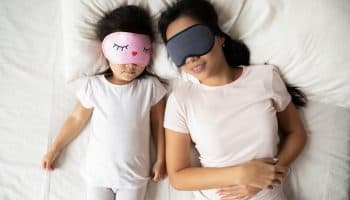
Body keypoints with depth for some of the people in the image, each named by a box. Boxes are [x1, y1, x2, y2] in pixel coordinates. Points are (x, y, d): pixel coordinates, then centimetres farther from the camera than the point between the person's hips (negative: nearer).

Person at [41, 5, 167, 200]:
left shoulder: (150, 86, -9)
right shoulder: (94, 85, -8)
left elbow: (158, 124, -1)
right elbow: (77, 119, 4)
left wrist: (160, 160, 2)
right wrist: (54, 149, 8)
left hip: (134, 174, -1)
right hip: (98, 170, 1)